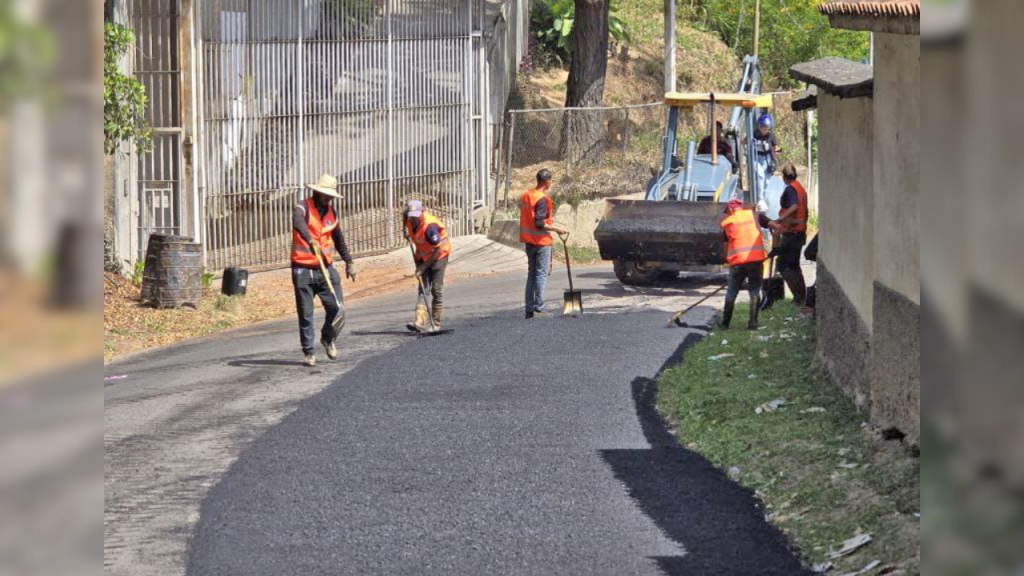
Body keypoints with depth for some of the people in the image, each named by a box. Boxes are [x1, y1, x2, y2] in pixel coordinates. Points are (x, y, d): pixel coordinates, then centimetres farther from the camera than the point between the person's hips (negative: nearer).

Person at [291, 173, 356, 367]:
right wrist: (310, 240, -49)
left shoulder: (331, 213, 13)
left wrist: (349, 262, 31)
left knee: (337, 309, -6)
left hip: (326, 269, 4)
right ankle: (308, 352, 10)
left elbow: (339, 239, 28)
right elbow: (298, 223, -31)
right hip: (303, 270, -4)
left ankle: (328, 338, 21)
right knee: (306, 314, -1)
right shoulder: (303, 208, -7)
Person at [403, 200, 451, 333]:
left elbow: (438, 250, -26)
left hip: (439, 257, -6)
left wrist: (423, 267, -24)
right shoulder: (409, 221, -8)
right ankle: (421, 323, -17)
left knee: (437, 290, -5)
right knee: (423, 289, -6)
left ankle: (436, 324, 4)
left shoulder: (430, 226, -29)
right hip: (423, 257, 6)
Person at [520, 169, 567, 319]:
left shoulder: (526, 196, 8)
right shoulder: (542, 199, -18)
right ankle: (538, 308, -4)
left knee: (532, 273, 12)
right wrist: (556, 229, -13)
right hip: (541, 242, -8)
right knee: (541, 274, -3)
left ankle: (529, 309, 11)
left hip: (529, 241, 8)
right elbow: (539, 224, -24)